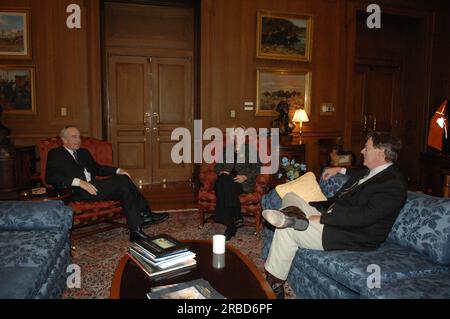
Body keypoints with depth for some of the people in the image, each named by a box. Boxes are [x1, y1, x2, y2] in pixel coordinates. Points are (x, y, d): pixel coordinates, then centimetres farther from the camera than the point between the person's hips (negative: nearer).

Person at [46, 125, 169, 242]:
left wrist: (118, 170, 6)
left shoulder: (84, 152, 27)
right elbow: (50, 177, -9)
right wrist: (79, 182, -22)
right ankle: (145, 216, -17)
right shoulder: (55, 154, 6)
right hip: (76, 191, -7)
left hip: (91, 185, 7)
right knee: (122, 182, -23)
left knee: (124, 179, -20)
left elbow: (97, 168, 26)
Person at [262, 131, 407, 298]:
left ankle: (274, 282, -8)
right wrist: (341, 170, 35)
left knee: (287, 229, -22)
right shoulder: (375, 171, 9)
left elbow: (365, 215, -29)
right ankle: (295, 217, -22)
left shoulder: (394, 184, -20)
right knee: (290, 197, 11)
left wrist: (322, 218, -27)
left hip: (354, 236, -10)